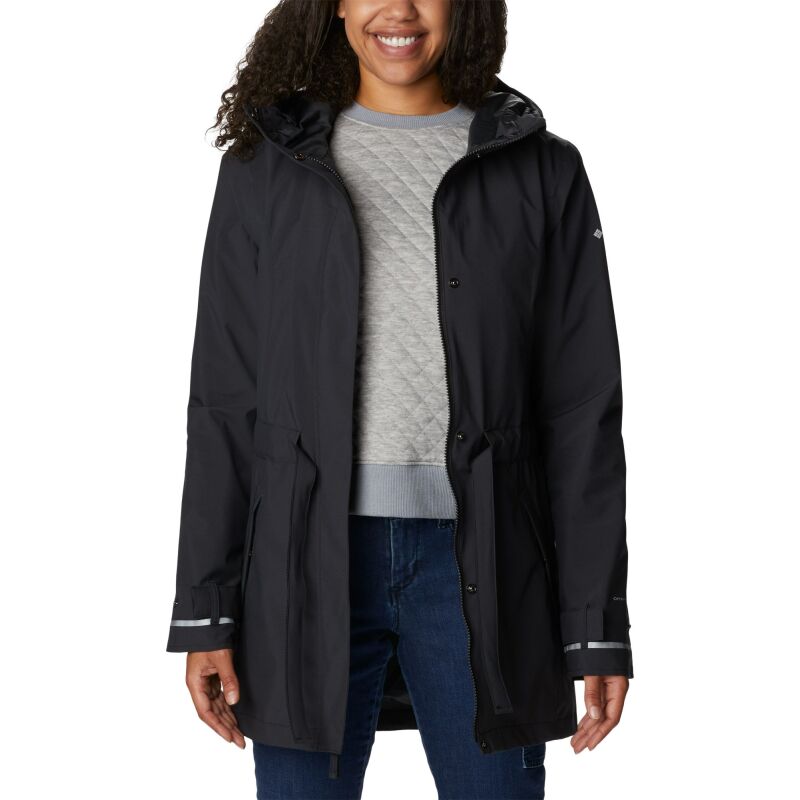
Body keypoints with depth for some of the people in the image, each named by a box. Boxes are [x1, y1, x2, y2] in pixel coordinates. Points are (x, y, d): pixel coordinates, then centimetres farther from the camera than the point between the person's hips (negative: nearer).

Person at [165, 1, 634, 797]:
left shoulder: (541, 170, 6)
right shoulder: (268, 164, 8)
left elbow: (581, 412, 4)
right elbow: (223, 402, 6)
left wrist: (597, 626, 0)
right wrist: (205, 612, 1)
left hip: (478, 561, 0)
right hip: (311, 556, 1)